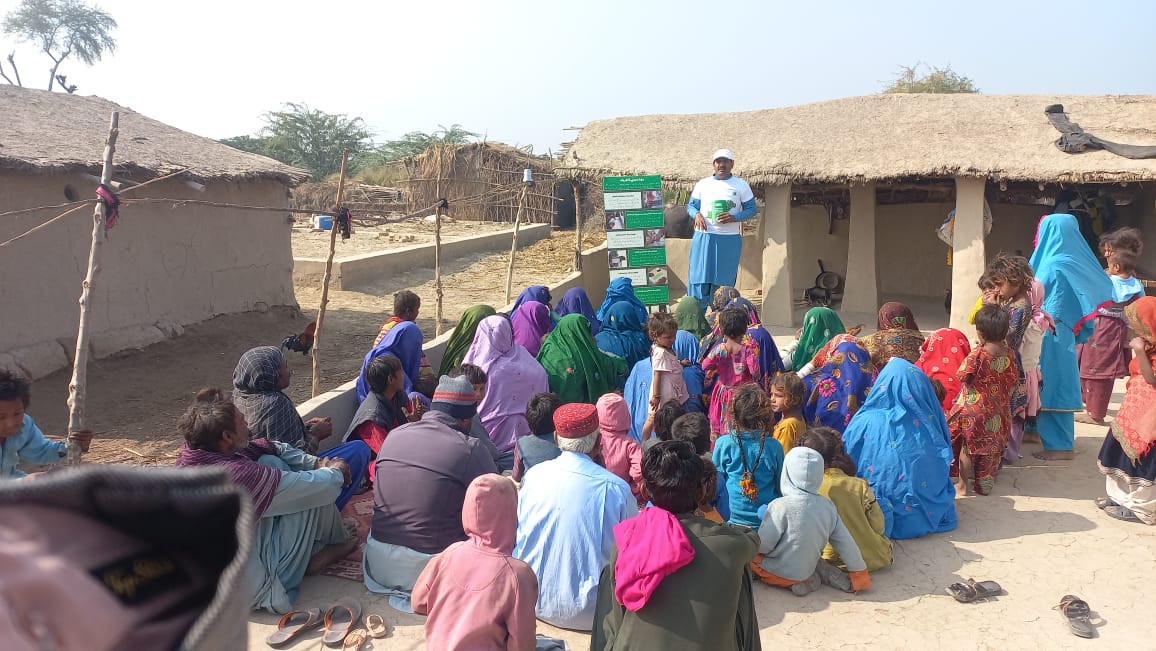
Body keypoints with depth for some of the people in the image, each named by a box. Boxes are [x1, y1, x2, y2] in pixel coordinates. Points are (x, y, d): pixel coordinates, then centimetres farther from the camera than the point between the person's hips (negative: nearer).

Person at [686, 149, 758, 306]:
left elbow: (752, 209, 6)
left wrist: (734, 217, -13)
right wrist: (697, 214, -12)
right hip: (704, 238, 0)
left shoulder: (741, 185, 6)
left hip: (730, 240, 0)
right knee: (699, 280, -2)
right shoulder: (702, 184, 9)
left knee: (724, 281, 4)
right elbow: (691, 206, 12)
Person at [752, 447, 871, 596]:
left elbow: (762, 545, -19)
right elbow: (846, 544, -1)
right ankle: (825, 573, 9)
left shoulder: (781, 506, -23)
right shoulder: (828, 506, -6)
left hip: (780, 572, -7)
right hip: (806, 570, 7)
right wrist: (859, 572, 13)